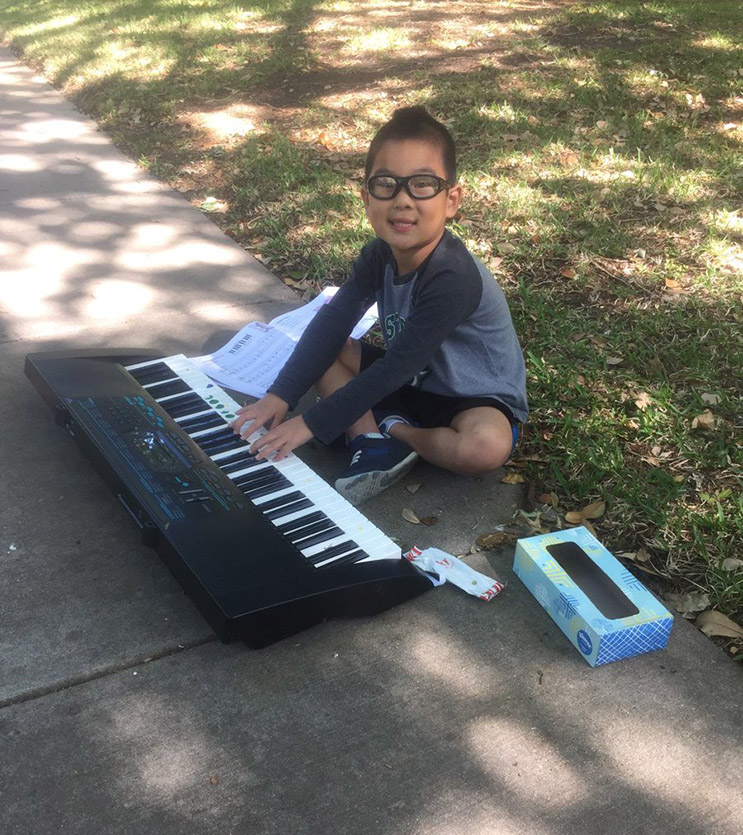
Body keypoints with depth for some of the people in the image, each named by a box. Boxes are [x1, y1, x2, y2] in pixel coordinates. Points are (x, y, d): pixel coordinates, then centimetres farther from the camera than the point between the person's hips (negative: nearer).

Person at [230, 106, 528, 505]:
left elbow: (395, 367, -32)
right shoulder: (379, 255, -9)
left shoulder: (453, 279, -32)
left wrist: (312, 423, -30)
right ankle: (376, 441, -16)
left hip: (478, 397, -6)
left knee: (486, 446, -39)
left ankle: (386, 432, -12)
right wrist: (280, 395, -21)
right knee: (324, 351, -5)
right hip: (414, 379, 7)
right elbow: (331, 323, -9)